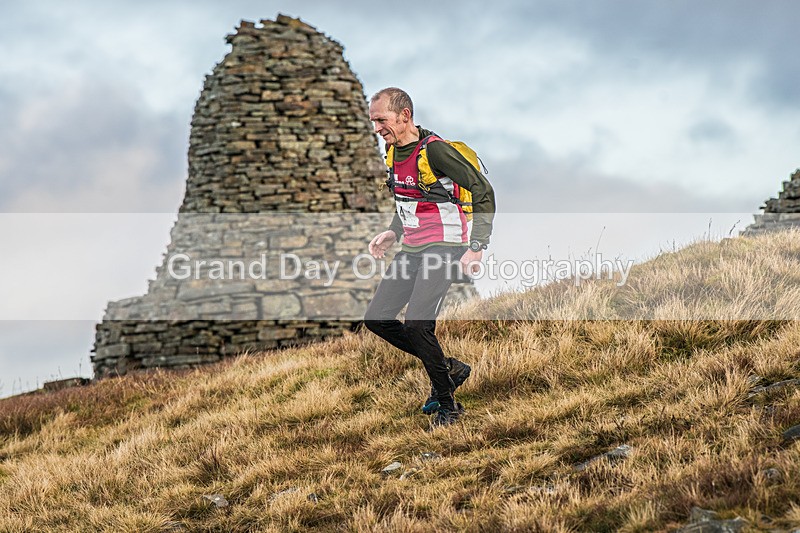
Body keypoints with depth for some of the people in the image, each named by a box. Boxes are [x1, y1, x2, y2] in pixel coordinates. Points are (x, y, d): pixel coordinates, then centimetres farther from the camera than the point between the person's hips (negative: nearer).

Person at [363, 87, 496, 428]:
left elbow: (483, 190, -18)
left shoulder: (434, 150, -19)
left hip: (444, 245, -9)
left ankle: (447, 404, -3)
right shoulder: (394, 150, 7)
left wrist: (476, 247, -22)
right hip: (412, 247, 9)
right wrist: (394, 231, 12)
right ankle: (447, 368, 17)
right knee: (377, 319, 4)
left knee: (416, 324, -21)